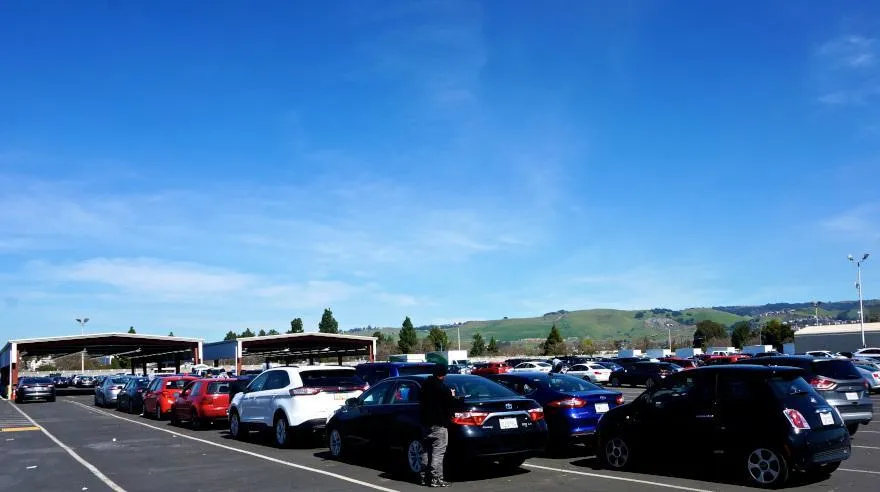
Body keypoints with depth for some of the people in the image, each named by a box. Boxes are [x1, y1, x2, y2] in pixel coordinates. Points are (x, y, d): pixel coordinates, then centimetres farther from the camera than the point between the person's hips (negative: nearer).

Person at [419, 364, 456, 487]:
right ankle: (435, 479, -7)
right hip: (438, 424, -8)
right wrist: (452, 395, 6)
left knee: (426, 451, 16)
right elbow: (450, 403, -13)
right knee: (438, 452, -5)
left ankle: (425, 477, 22)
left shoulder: (425, 385, 9)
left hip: (426, 422, 8)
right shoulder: (442, 388, -17)